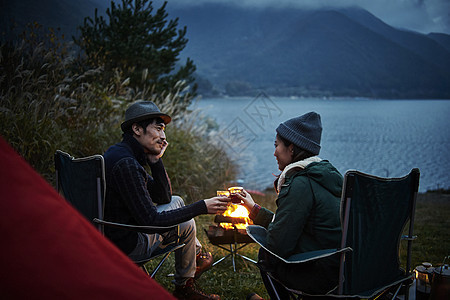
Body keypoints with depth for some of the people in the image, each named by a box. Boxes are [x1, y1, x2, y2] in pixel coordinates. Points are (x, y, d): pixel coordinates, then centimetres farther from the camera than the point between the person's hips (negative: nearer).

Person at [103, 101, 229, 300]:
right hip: (124, 247, -9)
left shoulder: (120, 153, 5)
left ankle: (197, 256, 35)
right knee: (185, 223, 5)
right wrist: (202, 207, -22)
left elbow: (163, 198, 8)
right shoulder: (126, 164, -27)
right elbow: (151, 220, -26)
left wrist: (155, 160, -6)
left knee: (176, 201, 19)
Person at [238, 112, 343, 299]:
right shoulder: (326, 172, 9)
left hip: (325, 275, -8)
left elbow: (278, 246, -19)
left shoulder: (299, 184, -20)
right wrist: (254, 208, 26)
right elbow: (288, 224, 17)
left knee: (265, 255, 14)